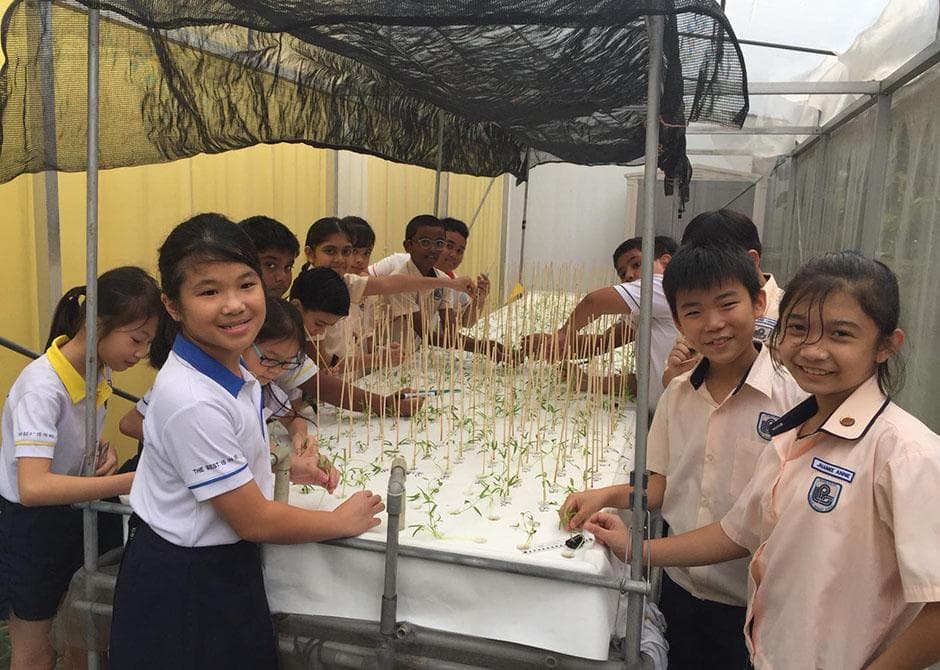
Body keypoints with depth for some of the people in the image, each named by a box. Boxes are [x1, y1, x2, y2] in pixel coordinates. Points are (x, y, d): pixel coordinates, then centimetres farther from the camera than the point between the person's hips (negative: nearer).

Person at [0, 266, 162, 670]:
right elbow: (33, 487, -40)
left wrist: (103, 452, -9)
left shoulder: (100, 371, -6)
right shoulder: (42, 386, -29)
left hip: (73, 513, 7)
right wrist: (132, 482, -43)